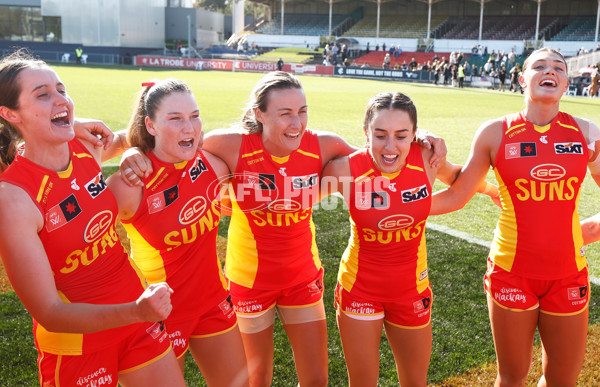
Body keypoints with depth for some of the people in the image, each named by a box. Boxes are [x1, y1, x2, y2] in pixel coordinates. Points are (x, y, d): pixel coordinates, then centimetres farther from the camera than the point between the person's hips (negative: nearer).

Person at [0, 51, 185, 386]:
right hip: (76, 345, -5)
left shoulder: (87, 149, -8)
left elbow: (123, 140, 20)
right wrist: (137, 312, -37)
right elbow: (49, 313, -24)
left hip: (135, 307, 5)